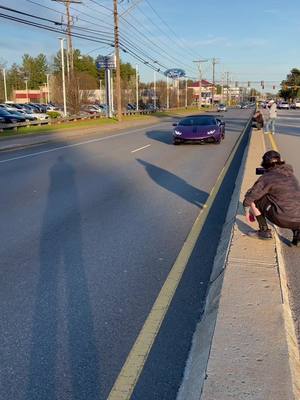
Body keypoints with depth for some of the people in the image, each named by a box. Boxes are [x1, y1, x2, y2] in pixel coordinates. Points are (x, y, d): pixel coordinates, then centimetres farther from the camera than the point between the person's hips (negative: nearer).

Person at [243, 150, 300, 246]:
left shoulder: (267, 178, -2)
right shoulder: (291, 175, 17)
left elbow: (249, 197, 0)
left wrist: (247, 212, 16)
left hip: (283, 220, -6)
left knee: (256, 198, 8)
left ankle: (264, 231, 14)